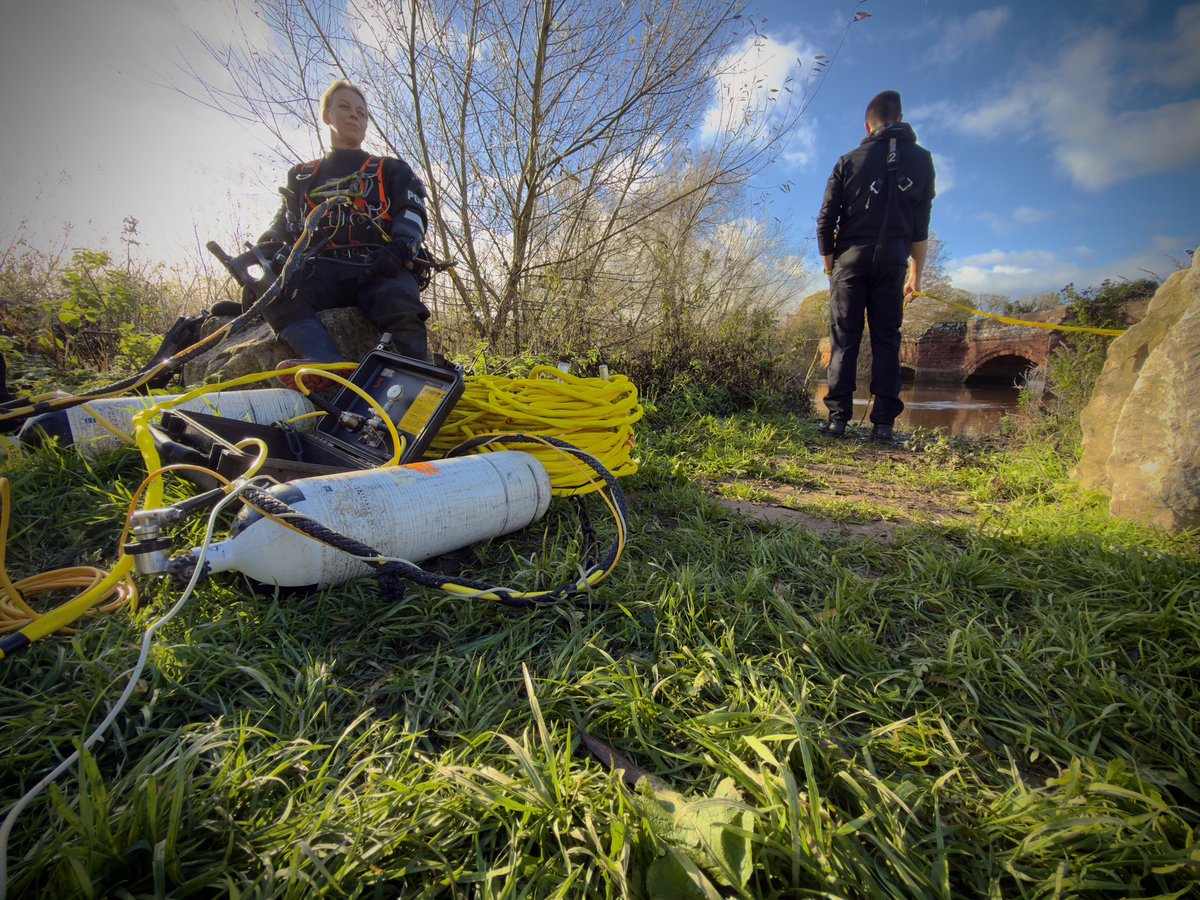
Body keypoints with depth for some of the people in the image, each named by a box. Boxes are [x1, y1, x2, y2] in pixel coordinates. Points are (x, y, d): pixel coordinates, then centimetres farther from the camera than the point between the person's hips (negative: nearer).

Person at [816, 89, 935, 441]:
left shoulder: (849, 161, 6)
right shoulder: (921, 159, 10)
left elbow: (825, 221, 1)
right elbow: (921, 226, 10)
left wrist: (830, 266, 11)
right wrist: (916, 273, 16)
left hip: (850, 258, -1)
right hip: (892, 261, 1)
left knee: (844, 339, 0)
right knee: (886, 339, 3)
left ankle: (838, 418, -5)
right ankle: (883, 422, -2)